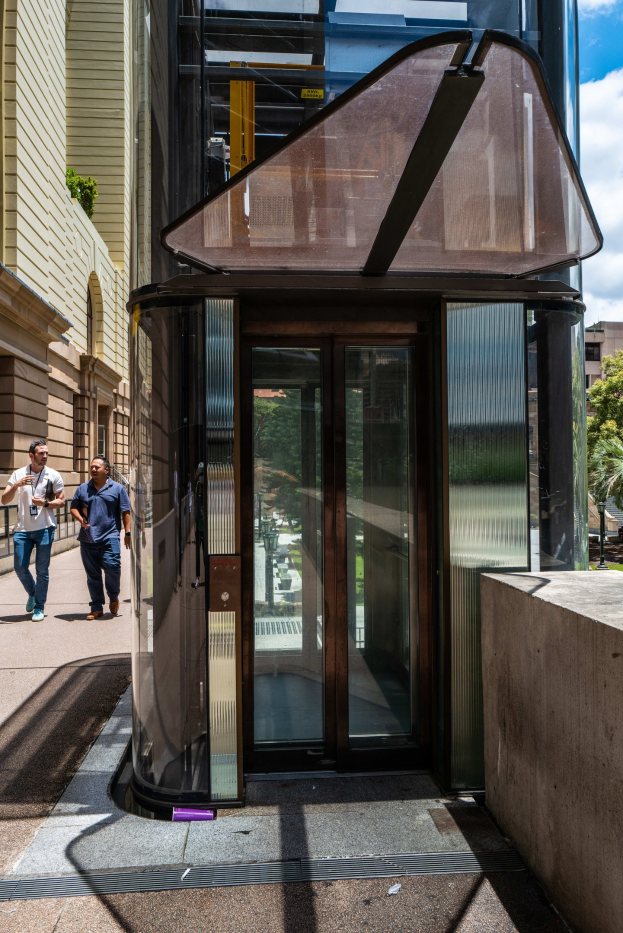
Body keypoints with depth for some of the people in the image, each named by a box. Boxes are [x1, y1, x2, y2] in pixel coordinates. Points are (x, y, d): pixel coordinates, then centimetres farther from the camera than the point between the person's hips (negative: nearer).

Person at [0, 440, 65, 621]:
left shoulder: (53, 475, 1)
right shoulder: (18, 474, 5)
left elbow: (61, 500, 3)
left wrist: (45, 503, -16)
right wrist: (16, 485, -17)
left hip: (44, 528, -2)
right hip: (22, 529, 2)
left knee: (42, 570, 1)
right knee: (20, 567, 4)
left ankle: (39, 608, 12)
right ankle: (32, 594, 31)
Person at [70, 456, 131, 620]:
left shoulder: (117, 488, 6)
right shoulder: (83, 489, 13)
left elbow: (125, 512, 5)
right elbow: (74, 507, 17)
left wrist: (127, 532, -2)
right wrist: (81, 519, -4)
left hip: (110, 536, -3)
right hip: (88, 538, 3)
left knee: (112, 566, -14)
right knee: (92, 574, 5)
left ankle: (113, 597, 13)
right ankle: (97, 607, 15)